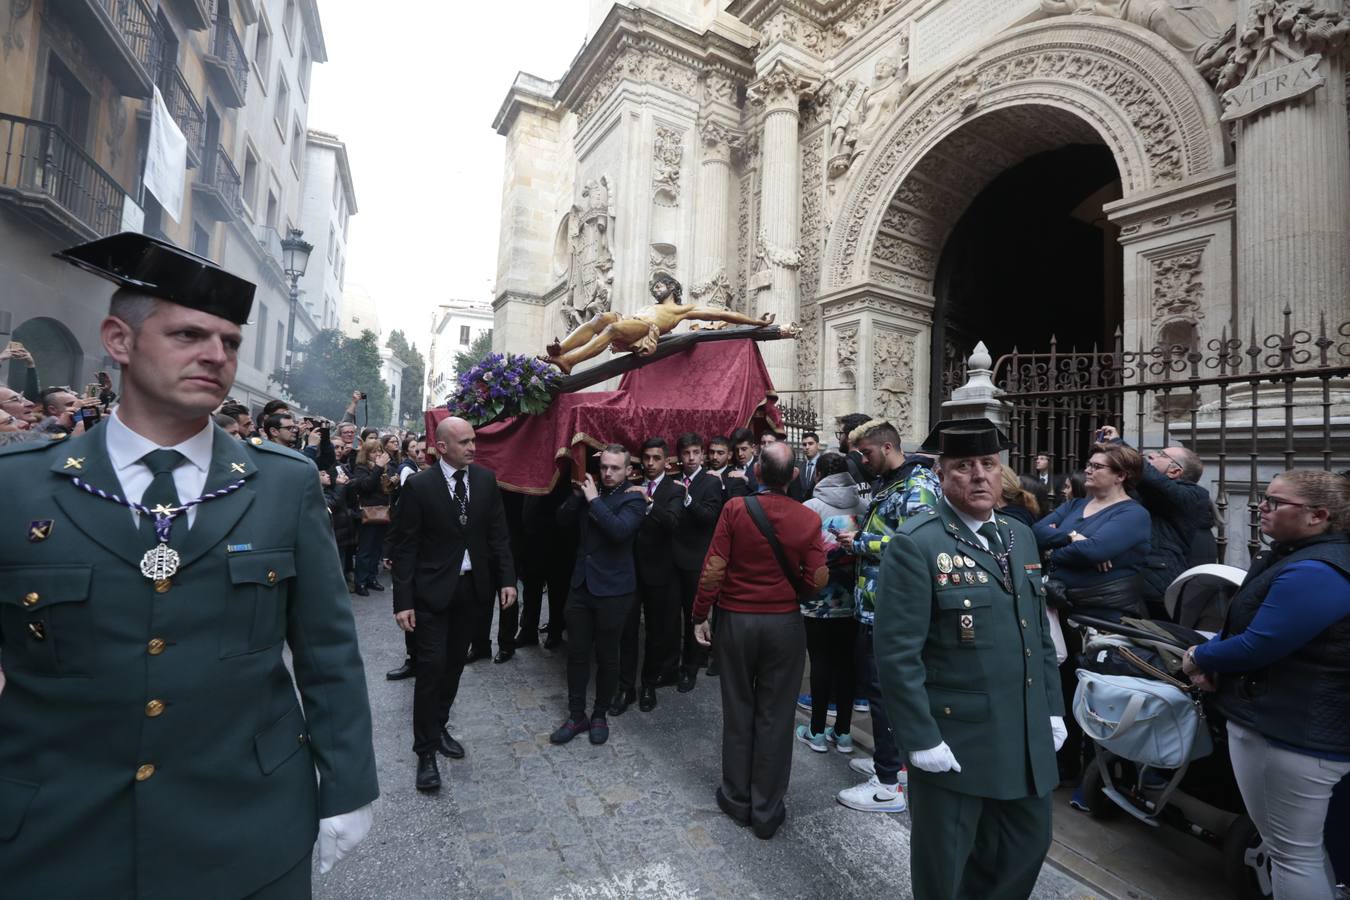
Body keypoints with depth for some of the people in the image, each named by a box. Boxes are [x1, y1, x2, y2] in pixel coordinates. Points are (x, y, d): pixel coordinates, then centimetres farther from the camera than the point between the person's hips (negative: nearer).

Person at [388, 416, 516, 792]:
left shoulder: (486, 479, -1)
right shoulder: (419, 485, -12)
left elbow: (498, 533, 3)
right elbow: (403, 546, -9)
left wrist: (507, 579, -3)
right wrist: (403, 601, -12)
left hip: (474, 587, 4)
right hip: (433, 590, -4)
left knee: (454, 663, 15)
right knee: (432, 666, 0)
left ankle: (438, 728, 35)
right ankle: (426, 749, 16)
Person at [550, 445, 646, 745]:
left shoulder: (632, 500, -9)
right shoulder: (590, 491, 7)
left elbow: (620, 530, -26)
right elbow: (563, 518, 2)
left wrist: (594, 500, -21)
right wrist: (577, 494, -12)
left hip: (613, 589, -5)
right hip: (581, 584, 5)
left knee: (607, 656, 10)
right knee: (576, 653, 11)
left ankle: (600, 716, 29)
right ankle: (576, 716, 27)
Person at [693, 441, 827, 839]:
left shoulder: (735, 509, -13)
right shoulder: (809, 519, -9)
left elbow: (713, 570, -12)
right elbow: (816, 580, -8)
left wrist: (700, 616, -1)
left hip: (735, 620, 0)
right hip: (784, 623, 0)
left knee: (739, 711, 16)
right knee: (775, 717, 12)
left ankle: (738, 799, 32)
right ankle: (767, 811, 25)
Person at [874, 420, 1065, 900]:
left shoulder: (1020, 536, 6)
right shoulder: (915, 544, -19)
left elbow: (1040, 632, 13)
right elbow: (898, 654, -20)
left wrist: (1053, 709, 11)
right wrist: (922, 739, -18)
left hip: (1027, 737, 7)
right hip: (953, 741, -6)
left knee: (1028, 845, 23)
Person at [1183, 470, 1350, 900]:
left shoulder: (1313, 573, -26)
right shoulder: (1303, 558, 10)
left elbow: (1257, 646, -25)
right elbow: (1250, 624, 15)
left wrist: (1200, 658, -8)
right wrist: (1211, 660, -1)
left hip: (1294, 733, -10)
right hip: (1296, 724, 10)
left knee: (1293, 852, 6)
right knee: (1301, 847, 26)